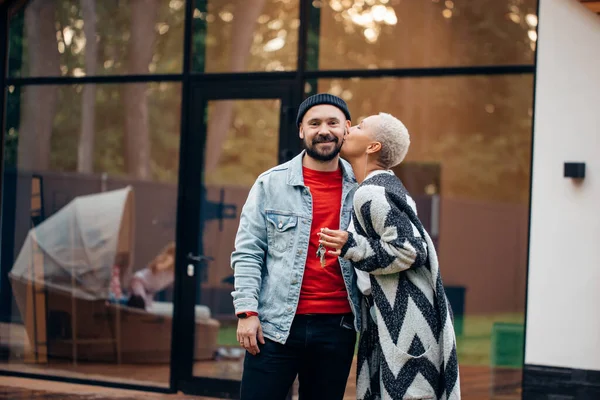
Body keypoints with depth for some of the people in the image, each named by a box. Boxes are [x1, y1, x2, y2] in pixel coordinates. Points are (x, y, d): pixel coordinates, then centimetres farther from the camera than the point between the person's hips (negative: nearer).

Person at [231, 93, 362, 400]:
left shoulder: (361, 187, 6)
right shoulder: (271, 183, 2)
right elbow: (247, 252, 0)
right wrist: (247, 311, -8)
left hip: (337, 328, 2)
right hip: (276, 325, -2)